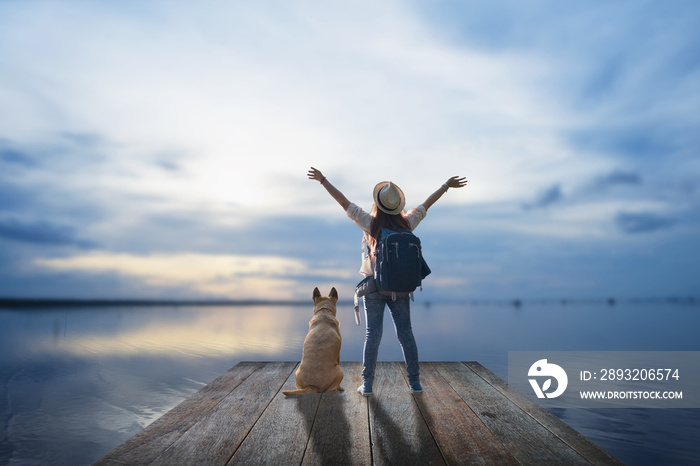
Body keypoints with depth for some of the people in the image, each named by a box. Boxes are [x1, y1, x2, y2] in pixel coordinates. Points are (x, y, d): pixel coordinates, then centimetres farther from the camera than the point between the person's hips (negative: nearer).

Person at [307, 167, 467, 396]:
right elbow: (426, 205, 11)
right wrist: (446, 185, 25)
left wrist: (323, 180, -1)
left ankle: (367, 384, 7)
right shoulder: (407, 223, -3)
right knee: (406, 334, 10)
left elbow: (344, 202, -7)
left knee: (372, 334, 3)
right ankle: (415, 382, 16)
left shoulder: (371, 223, -9)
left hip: (375, 285, -2)